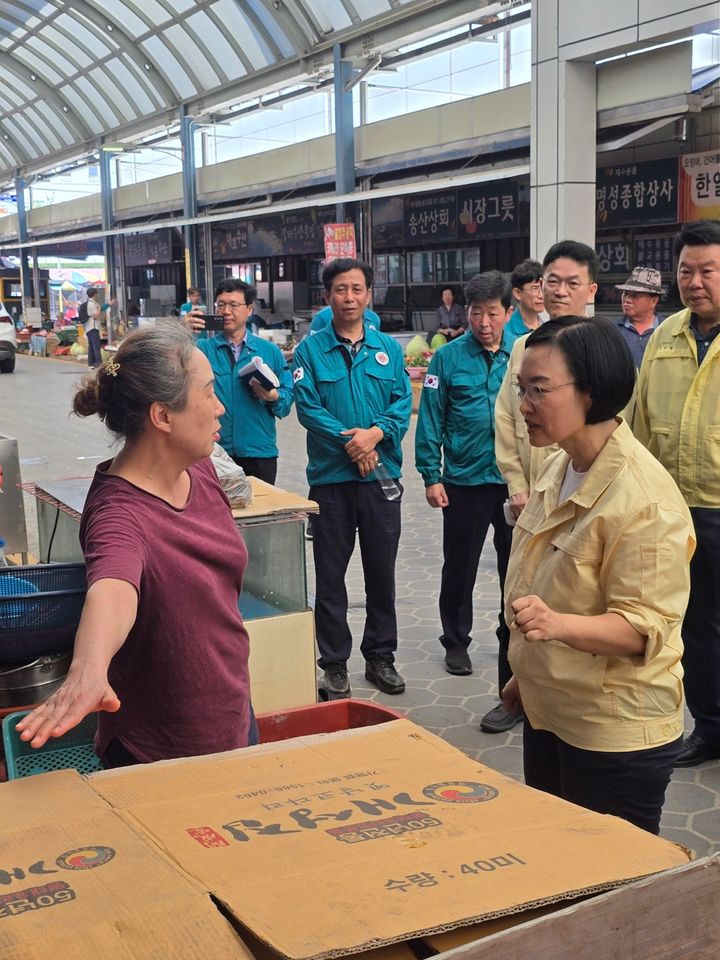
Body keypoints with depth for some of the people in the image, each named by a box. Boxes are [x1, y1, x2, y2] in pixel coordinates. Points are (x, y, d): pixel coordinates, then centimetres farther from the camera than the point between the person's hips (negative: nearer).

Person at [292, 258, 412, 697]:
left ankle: (381, 656, 26)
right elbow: (308, 407, -9)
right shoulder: (310, 350, -1)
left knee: (382, 570, 11)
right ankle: (334, 662, 19)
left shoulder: (389, 348, 6)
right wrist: (350, 442, -19)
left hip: (383, 476, 2)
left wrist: (375, 434, -18)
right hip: (331, 476, -2)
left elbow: (403, 404, 0)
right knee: (330, 574, 6)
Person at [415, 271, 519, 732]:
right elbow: (431, 420, -2)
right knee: (459, 570, 16)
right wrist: (431, 476, -5)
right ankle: (456, 641, 40)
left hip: (518, 483, 0)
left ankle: (516, 687, 16)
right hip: (464, 481, 0)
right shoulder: (449, 357, -4)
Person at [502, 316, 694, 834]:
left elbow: (645, 626, -23)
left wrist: (559, 624, -40)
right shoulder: (557, 468, 3)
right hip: (548, 713, 9)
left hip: (616, 732, -8)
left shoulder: (644, 497, -23)